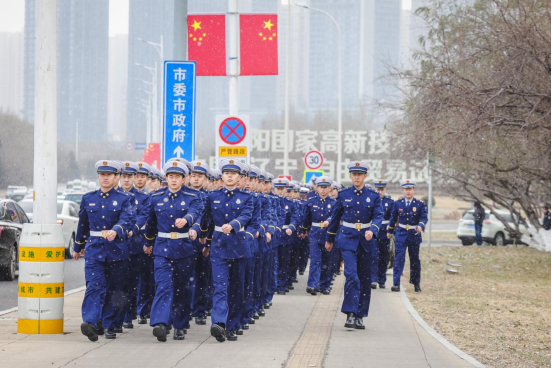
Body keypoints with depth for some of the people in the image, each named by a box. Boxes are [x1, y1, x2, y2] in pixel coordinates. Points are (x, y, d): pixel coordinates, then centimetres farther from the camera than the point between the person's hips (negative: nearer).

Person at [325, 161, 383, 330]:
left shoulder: (373, 196, 5)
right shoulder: (343, 195, 5)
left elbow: (378, 216, -6)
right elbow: (335, 217, 12)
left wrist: (372, 230, -26)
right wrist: (329, 239, 17)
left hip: (366, 240, 2)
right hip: (348, 239, -2)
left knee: (365, 279, 6)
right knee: (352, 275, -17)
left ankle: (360, 317, 14)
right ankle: (350, 315, -19)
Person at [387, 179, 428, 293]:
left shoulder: (420, 204, -2)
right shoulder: (398, 203, 3)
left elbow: (424, 218, -10)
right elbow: (393, 218, 13)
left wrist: (421, 226, -30)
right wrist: (390, 231, 19)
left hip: (414, 235, 0)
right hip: (401, 234, 0)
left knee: (415, 259, 10)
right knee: (399, 258, -10)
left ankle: (416, 284, 24)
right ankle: (396, 284, -14)